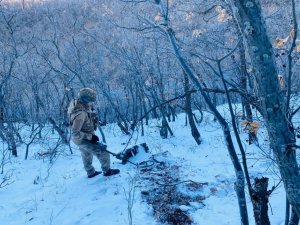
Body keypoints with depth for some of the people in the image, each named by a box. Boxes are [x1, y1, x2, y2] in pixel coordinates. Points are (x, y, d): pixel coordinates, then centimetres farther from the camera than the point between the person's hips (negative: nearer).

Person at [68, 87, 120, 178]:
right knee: (103, 151, 2)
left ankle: (91, 172, 46)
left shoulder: (78, 104, -9)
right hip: (84, 140, -10)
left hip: (82, 138, 10)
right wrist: (90, 137, -29)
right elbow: (75, 133, -35)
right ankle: (107, 171, 19)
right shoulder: (80, 114, -36)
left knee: (86, 155, 27)